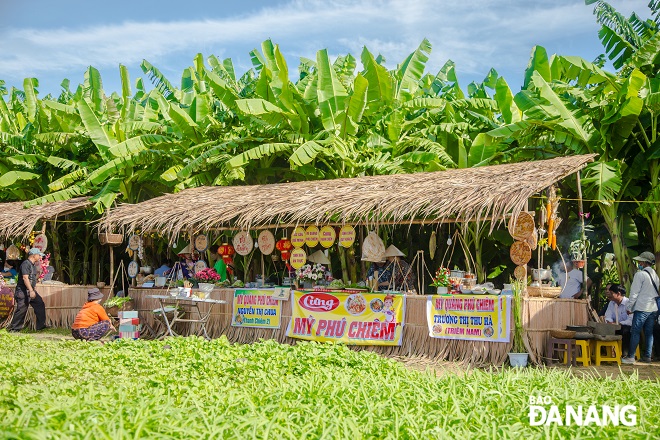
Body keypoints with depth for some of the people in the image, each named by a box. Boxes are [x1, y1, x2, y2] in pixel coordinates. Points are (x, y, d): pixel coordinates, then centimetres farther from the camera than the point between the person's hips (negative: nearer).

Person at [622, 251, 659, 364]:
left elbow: (634, 293, -12)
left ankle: (630, 357, -4)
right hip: (653, 308, 8)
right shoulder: (655, 275, 12)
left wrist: (629, 307, -5)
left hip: (642, 308, -8)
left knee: (635, 332, -4)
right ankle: (647, 356, 14)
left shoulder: (640, 274, -12)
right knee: (649, 333, 11)